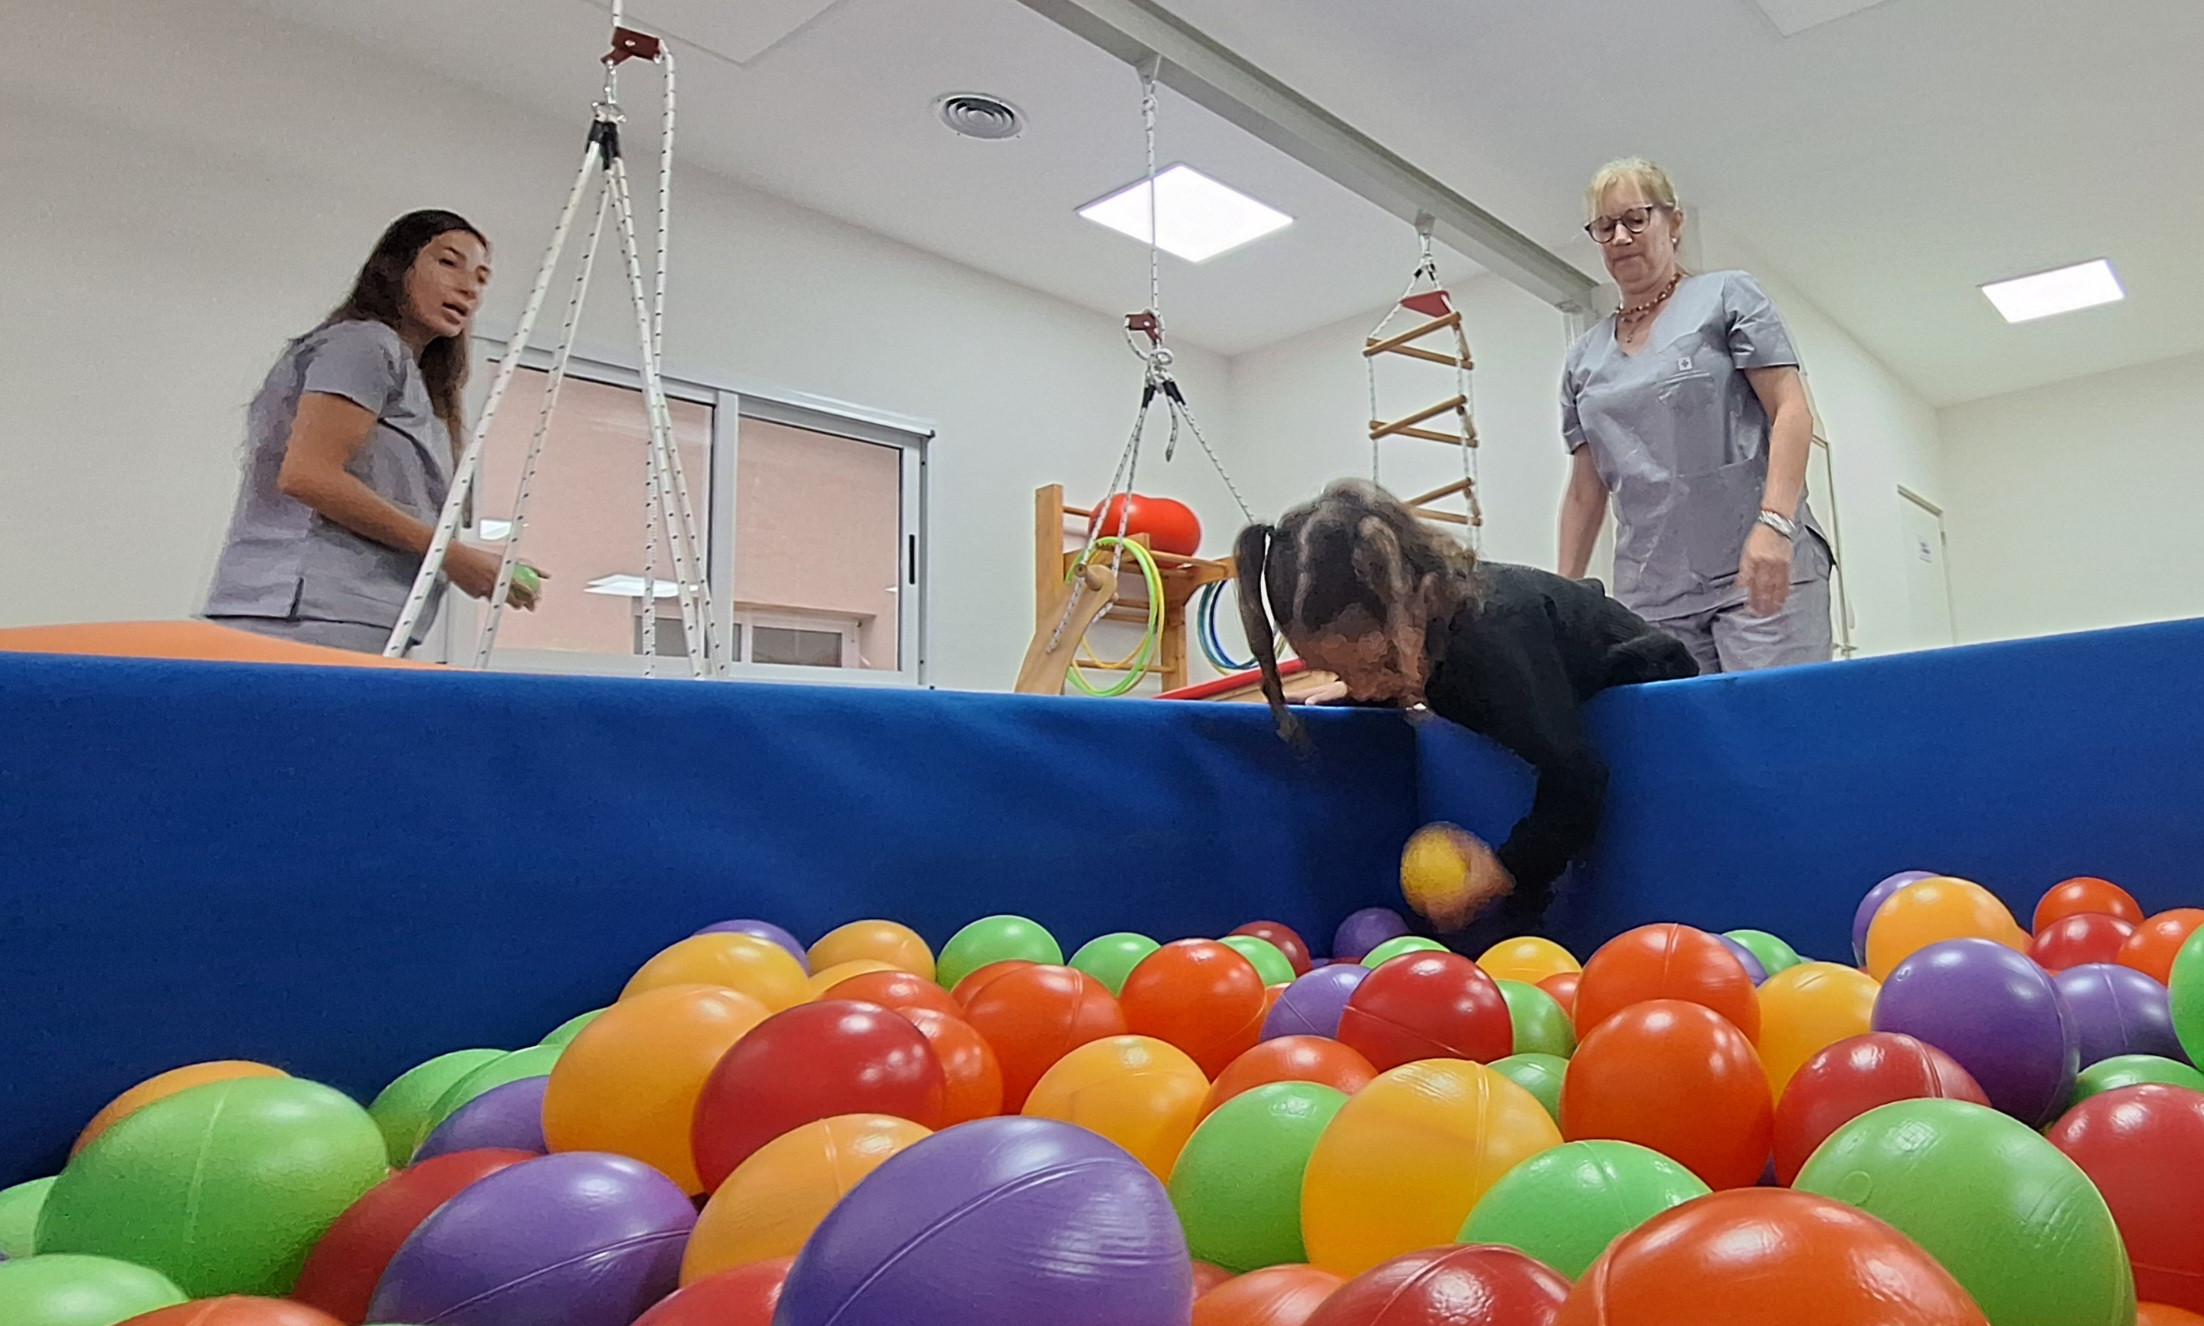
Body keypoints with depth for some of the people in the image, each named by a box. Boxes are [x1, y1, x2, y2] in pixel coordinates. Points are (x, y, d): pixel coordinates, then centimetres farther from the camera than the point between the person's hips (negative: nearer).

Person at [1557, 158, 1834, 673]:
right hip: (1650, 595, 3)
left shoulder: (1727, 296, 8)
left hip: (1762, 569, -3)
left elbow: (1791, 411, -2)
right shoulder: (1585, 357, 17)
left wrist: (1773, 522, -17)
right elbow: (1585, 491, 17)